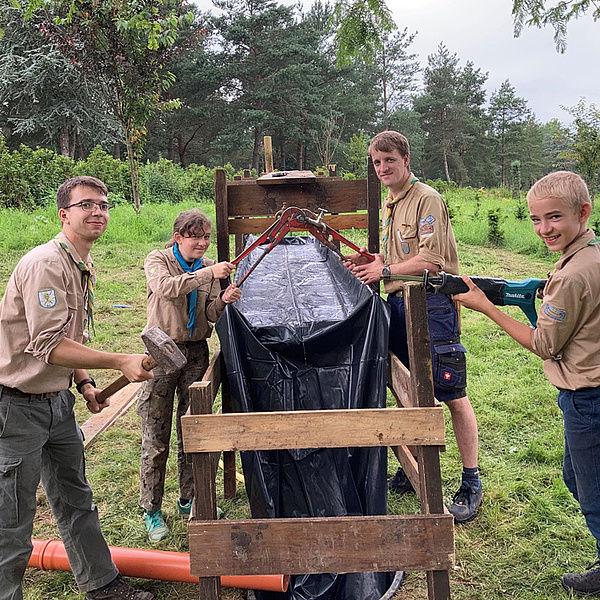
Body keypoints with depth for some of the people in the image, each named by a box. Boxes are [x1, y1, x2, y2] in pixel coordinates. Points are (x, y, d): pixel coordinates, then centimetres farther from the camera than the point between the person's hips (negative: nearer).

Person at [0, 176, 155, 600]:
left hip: (58, 399, 9)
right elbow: (49, 345, -28)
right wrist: (121, 362, -31)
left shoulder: (84, 267, 9)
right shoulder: (45, 264, -21)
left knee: (75, 499, 21)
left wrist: (84, 383, 7)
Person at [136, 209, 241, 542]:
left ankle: (189, 500, 29)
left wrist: (224, 301, -20)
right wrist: (208, 274, -34)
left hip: (196, 352, 4)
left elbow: (211, 315, 1)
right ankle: (152, 510, 18)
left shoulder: (209, 267, 6)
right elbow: (166, 289, -27)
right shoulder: (158, 261, -5)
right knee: (156, 439, 2)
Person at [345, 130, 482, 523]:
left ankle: (471, 483, 8)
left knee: (453, 395, -3)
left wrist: (385, 271, -9)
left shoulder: (427, 199, -9)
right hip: (399, 304, 8)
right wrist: (372, 262, 10)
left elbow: (431, 261, -17)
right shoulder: (390, 206, 19)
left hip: (431, 304, -8)